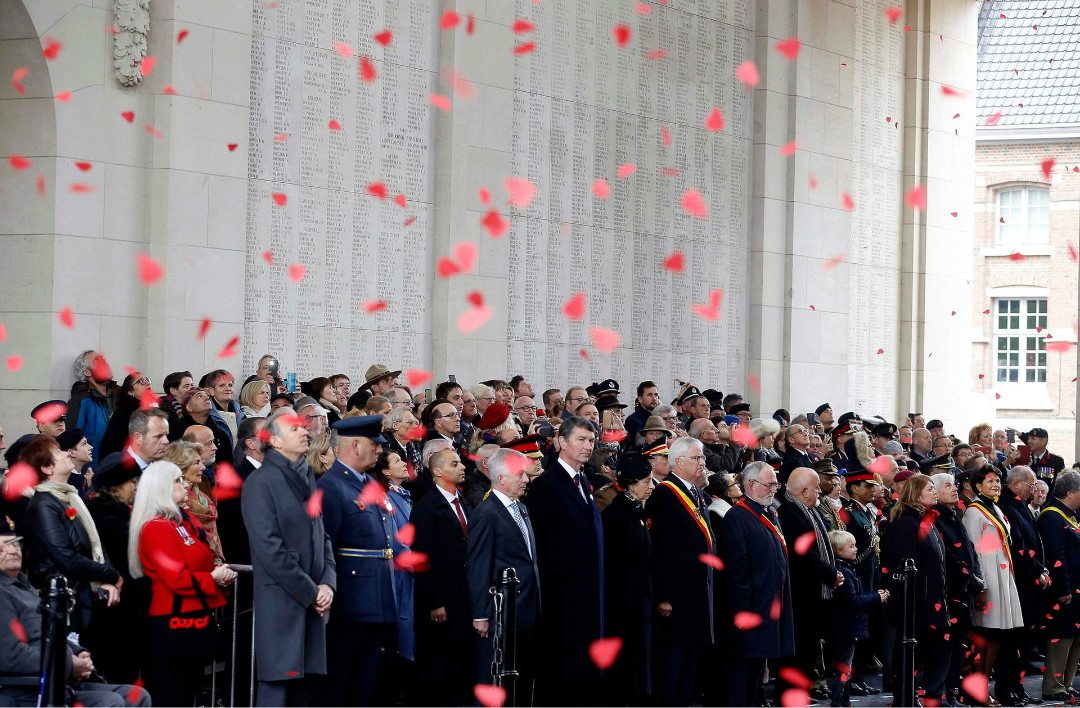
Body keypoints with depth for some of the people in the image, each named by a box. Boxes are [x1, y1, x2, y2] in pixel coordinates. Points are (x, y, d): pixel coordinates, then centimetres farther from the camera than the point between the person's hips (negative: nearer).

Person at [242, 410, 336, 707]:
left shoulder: (308, 479, 16)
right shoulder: (260, 482, -8)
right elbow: (269, 549, -14)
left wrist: (328, 583, 2)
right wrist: (310, 592, -12)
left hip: (313, 603, 7)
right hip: (280, 602, -7)